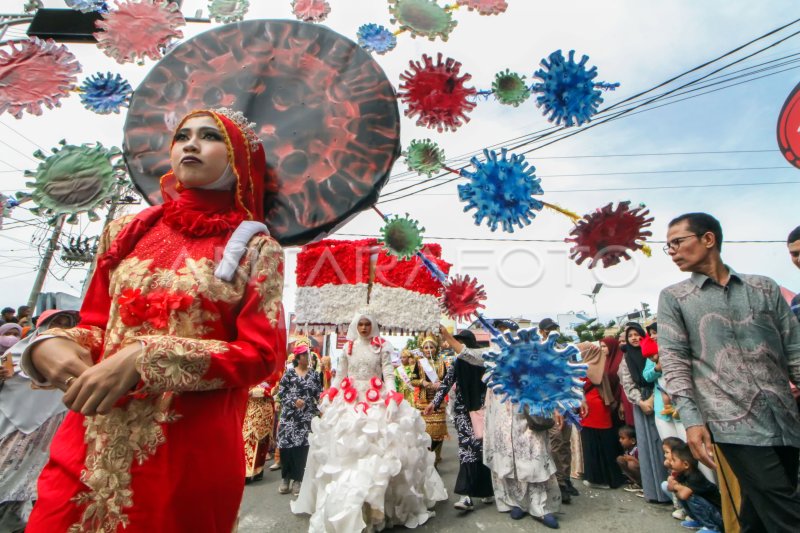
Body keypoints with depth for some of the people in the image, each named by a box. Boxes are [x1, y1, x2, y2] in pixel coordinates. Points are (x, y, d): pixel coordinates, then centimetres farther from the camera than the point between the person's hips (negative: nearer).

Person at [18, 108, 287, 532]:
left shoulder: (255, 249, -4)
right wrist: (52, 344, -8)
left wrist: (145, 359, -20)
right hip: (90, 443, 4)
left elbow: (262, 353, -11)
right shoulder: (127, 232, 9)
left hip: (191, 448, -3)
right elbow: (95, 323, 15)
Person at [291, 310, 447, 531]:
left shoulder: (382, 346, 2)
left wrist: (391, 396, -15)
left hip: (377, 399, -2)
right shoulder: (348, 346, 9)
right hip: (350, 400, 2)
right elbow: (340, 374, 11)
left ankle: (379, 502, 5)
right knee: (347, 445, 1)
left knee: (380, 443, -7)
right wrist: (331, 396, 6)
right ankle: (346, 502, 13)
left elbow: (388, 373, -2)